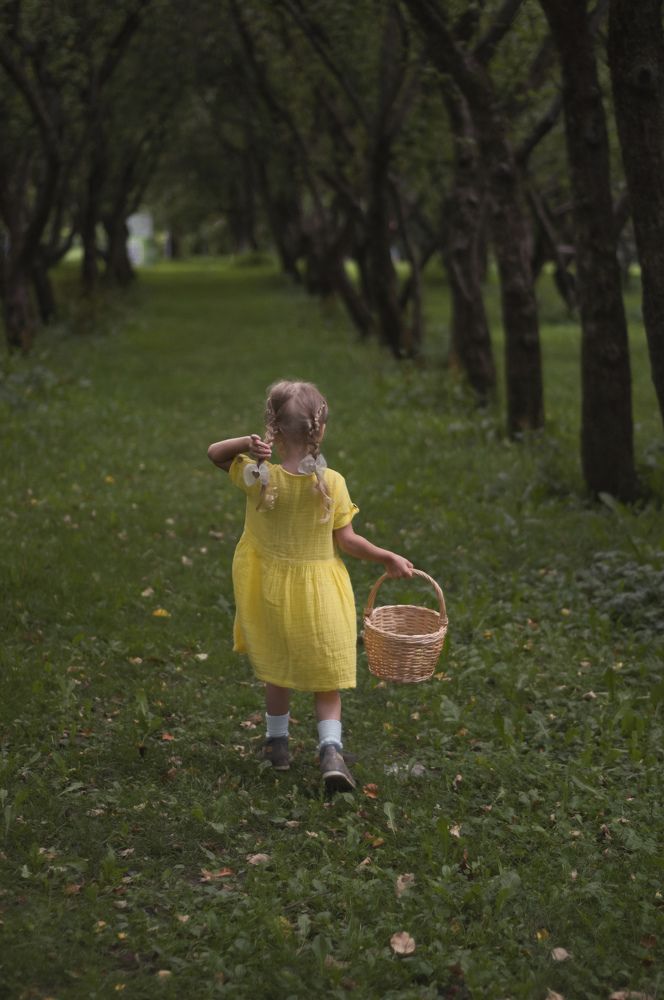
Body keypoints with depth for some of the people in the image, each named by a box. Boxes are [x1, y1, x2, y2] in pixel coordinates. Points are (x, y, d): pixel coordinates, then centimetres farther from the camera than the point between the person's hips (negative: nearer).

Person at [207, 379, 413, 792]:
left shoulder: (259, 478, -16)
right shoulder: (331, 483, -18)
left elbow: (215, 453, 0)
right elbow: (346, 540, -12)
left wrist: (247, 444, -20)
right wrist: (389, 558, 1)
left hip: (271, 590, 1)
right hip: (320, 593, -1)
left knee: (276, 672, 22)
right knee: (327, 679, 11)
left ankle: (278, 742, 36)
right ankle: (331, 749, -6)